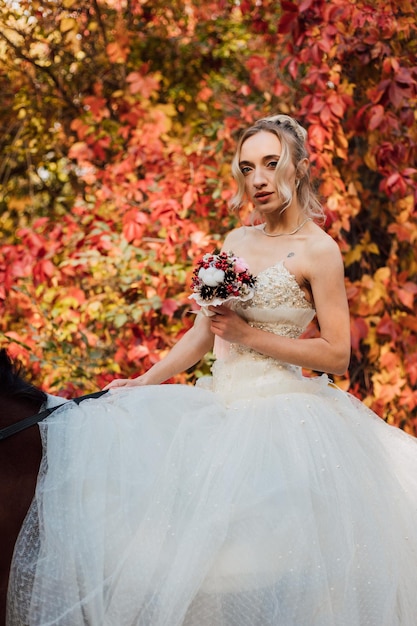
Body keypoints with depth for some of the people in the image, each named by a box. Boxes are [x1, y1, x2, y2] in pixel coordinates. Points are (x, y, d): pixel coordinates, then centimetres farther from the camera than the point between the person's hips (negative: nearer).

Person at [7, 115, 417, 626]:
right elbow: (202, 336, 17)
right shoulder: (235, 242, 13)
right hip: (220, 406, 7)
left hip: (281, 412, -7)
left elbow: (336, 355, -9)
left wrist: (249, 335, -11)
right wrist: (143, 382, 10)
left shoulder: (318, 250, -6)